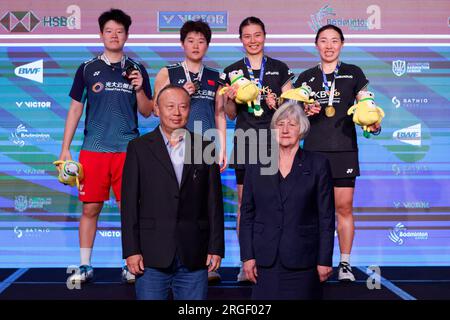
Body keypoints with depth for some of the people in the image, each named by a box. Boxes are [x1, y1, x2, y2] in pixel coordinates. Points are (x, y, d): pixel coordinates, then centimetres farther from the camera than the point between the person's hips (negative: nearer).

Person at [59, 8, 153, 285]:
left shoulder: (137, 70, 8)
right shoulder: (87, 69, 8)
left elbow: (147, 112, 10)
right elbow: (75, 110, 9)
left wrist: (139, 89, -9)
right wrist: (65, 148, 4)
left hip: (128, 150, 0)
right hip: (93, 149, 0)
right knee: (90, 208, 3)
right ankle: (85, 266, 14)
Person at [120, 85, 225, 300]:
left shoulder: (205, 148, 8)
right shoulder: (139, 148, 3)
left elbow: (214, 202, 7)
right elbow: (129, 202, 0)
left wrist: (216, 248, 2)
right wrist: (131, 250, -6)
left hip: (194, 257, 2)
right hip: (152, 257, -1)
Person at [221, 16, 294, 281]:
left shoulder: (280, 68, 8)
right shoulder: (232, 71, 8)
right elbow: (231, 114, 11)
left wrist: (277, 103, -9)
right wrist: (230, 98, -9)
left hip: (274, 140, 0)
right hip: (245, 141, 0)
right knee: (245, 204, 1)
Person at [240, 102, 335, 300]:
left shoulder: (318, 165, 3)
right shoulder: (256, 165, 8)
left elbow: (326, 217, 1)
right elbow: (247, 213, 8)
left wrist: (325, 260, -3)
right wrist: (247, 256, 1)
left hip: (302, 261, -1)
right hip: (265, 261, 2)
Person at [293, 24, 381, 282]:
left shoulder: (354, 73, 10)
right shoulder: (306, 77, 13)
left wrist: (372, 123, -13)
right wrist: (306, 111, -6)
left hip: (344, 149, -1)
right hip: (314, 150, 1)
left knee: (344, 207, -1)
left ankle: (345, 263, 8)